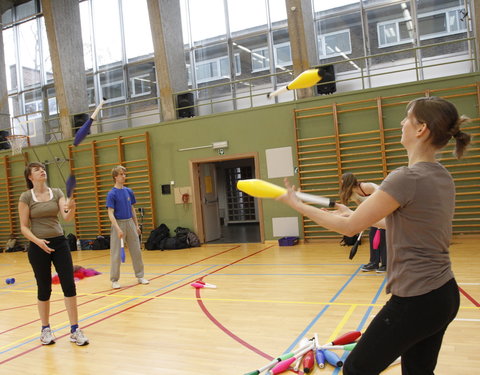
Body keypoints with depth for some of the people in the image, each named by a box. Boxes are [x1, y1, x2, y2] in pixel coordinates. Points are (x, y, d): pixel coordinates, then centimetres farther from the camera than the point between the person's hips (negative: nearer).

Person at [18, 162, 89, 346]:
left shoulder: (57, 193, 4)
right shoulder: (26, 197, -3)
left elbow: (66, 217, -9)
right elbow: (24, 227, -4)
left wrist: (72, 208, -32)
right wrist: (38, 241, -20)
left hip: (60, 243, 2)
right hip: (38, 247, -2)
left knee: (69, 285, -3)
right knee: (44, 289, 7)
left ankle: (75, 330, 7)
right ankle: (45, 329, 26)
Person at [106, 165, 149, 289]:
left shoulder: (129, 191, 7)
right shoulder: (112, 194, -10)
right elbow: (110, 213, -14)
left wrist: (136, 225, 13)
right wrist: (118, 229, -23)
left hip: (130, 223, 5)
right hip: (118, 223, -5)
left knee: (136, 251, 10)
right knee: (116, 254, 1)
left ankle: (140, 276, 22)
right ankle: (114, 280, 13)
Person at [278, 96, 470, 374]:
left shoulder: (407, 178, -22)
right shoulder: (442, 177, 6)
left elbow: (349, 227, -15)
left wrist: (297, 204, -6)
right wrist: (356, 213, 21)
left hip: (416, 300, -9)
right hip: (445, 295, 9)